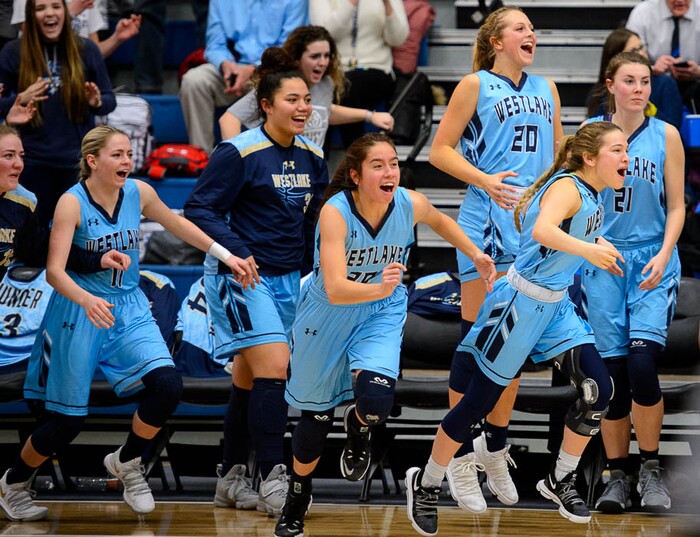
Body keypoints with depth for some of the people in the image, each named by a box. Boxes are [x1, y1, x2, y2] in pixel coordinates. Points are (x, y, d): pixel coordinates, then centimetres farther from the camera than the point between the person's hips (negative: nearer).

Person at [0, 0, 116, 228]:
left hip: (78, 160, 1)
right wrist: (20, 100, -18)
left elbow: (109, 100, 7)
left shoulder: (86, 50, 1)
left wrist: (97, 102, -15)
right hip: (33, 161, -1)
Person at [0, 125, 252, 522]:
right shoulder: (72, 203, -17)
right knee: (69, 419, -1)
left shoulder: (139, 193, -2)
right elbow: (54, 271, -24)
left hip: (129, 309, 5)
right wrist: (88, 300, -42)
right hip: (80, 312, -5)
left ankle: (126, 462, 10)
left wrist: (226, 256, 18)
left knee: (168, 386, -17)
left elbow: (176, 224, 17)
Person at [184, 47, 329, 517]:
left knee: (251, 378, 11)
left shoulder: (312, 157, 6)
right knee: (274, 365, -18)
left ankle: (232, 480, 20)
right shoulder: (238, 153, -14)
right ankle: (273, 479, -18)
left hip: (286, 280, 7)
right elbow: (198, 209, -14)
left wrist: (312, 269, 15)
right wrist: (236, 251, -24)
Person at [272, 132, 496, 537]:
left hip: (382, 314, 2)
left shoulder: (411, 204, -20)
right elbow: (335, 289, -40)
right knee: (318, 413, 12)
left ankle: (358, 428, 16)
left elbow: (441, 221, 8)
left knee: (376, 400, -23)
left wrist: (476, 255, 5)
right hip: (329, 315, -2)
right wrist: (380, 288, -56)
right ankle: (299, 495, 39)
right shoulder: (336, 212, -31)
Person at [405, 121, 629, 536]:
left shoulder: (593, 195, 5)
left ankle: (561, 480, 17)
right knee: (480, 400, 0)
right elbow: (543, 230, -42)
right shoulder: (567, 187, -21)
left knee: (598, 390, -1)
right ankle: (426, 484, 17)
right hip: (522, 303, -8)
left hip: (557, 306, 9)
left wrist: (601, 249, 15)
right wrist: (587, 250, -49)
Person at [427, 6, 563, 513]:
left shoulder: (546, 89, 16)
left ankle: (495, 446, 23)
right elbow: (440, 150, -4)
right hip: (488, 221, -6)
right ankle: (461, 460, 2)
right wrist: (485, 180, -18)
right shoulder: (476, 86, 0)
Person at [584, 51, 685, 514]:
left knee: (642, 363, -17)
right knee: (613, 370, 0)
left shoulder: (666, 136, 2)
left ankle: (651, 470, -2)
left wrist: (663, 255, -11)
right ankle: (618, 476, 10)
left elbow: (676, 206, 3)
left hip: (653, 262, -1)